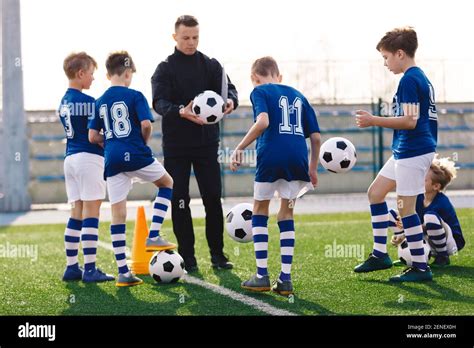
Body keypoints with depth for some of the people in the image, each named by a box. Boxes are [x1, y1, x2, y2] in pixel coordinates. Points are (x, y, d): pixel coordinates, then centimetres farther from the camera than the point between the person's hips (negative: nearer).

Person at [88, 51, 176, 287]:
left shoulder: (100, 102, 12)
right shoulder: (135, 96, -3)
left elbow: (93, 137, 8)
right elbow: (146, 124, -14)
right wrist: (144, 142, 5)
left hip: (113, 161, 4)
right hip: (135, 155, -4)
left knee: (118, 213, 4)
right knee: (167, 183, 22)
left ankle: (123, 273, 2)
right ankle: (153, 237, 8)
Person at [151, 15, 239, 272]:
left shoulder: (211, 66, 7)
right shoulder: (165, 69, -1)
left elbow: (227, 88, -7)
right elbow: (159, 103, -16)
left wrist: (230, 100, -32)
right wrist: (181, 111, -37)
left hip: (207, 143, 2)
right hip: (176, 146, -2)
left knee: (213, 199, 0)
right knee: (179, 202, 1)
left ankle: (217, 254, 10)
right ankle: (187, 256, 9)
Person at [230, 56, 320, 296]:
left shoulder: (260, 91, 8)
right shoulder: (298, 96, 22)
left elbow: (263, 121, -13)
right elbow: (316, 137, 16)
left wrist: (240, 148, -8)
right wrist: (313, 169, 25)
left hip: (271, 157, -4)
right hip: (298, 160, 4)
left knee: (259, 210, 15)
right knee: (286, 214, 17)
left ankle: (262, 276, 9)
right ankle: (285, 278, 10)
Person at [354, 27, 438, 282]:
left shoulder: (409, 80, -15)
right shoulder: (421, 77, 15)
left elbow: (410, 120, -22)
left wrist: (374, 121, -16)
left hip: (413, 152, -11)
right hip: (405, 152, 11)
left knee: (405, 208, -5)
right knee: (375, 193, 16)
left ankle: (420, 268, 2)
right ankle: (380, 254, 20)